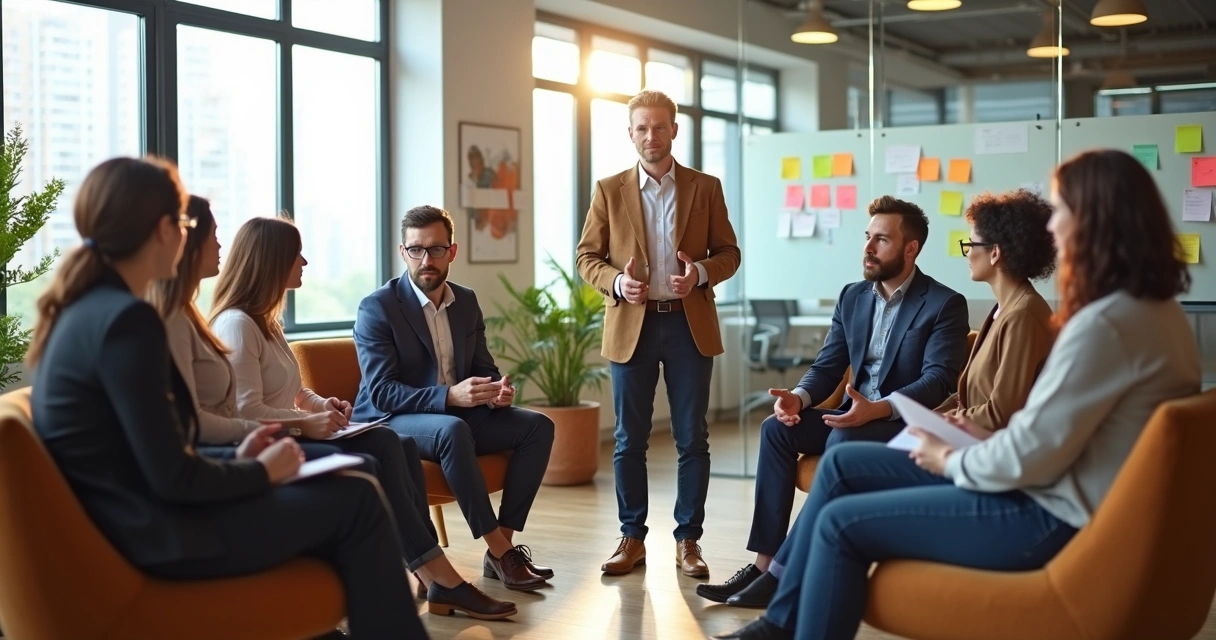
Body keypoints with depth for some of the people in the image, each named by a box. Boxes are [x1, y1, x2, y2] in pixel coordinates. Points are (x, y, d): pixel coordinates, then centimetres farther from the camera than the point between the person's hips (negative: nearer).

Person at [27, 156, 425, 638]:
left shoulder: (85, 306, 9)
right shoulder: (127, 318, -20)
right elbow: (173, 478, -20)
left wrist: (235, 460, 9)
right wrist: (261, 470, -5)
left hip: (134, 516, 9)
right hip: (155, 533, -9)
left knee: (327, 495, 17)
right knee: (355, 502, -3)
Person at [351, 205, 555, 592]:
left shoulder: (467, 302, 8)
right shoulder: (378, 308, -12)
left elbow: (484, 368, 13)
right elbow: (381, 392, -20)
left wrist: (496, 390, -13)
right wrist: (450, 396, -33)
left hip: (457, 414, 7)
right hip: (390, 423, -7)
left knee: (538, 427, -11)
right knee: (453, 430, -38)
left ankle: (503, 545, -14)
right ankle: (500, 552, -30)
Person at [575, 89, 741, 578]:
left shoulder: (705, 188, 6)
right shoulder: (609, 191, 5)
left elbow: (728, 253, 7)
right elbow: (587, 257, 6)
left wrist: (701, 273, -14)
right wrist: (617, 281, -14)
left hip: (690, 324, 0)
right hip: (632, 325, 0)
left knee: (692, 439, 3)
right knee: (629, 440, 4)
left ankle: (688, 539, 12)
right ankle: (632, 538, 15)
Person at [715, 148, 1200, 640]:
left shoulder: (1107, 323, -23)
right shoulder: (1154, 310, 11)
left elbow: (1032, 455, -22)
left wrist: (950, 460, -4)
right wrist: (988, 441, 7)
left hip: (1051, 518, -10)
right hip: (1050, 493, 10)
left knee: (840, 524, -8)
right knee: (843, 464, 9)